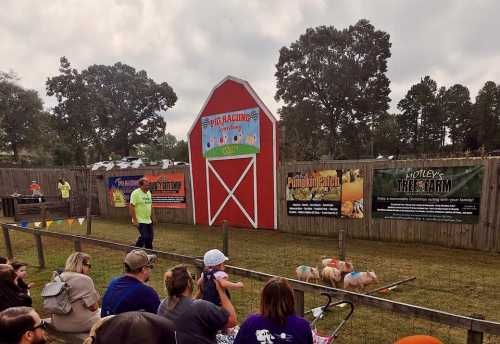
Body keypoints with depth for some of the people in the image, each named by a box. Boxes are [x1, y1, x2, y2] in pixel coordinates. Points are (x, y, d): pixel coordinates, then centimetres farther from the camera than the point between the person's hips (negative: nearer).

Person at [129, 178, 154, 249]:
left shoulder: (149, 193, 11)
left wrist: (150, 217, 16)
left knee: (150, 237, 11)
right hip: (140, 221, -8)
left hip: (148, 221, 8)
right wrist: (135, 220, -20)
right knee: (144, 237, -12)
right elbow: (131, 207, -18)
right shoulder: (136, 193, -14)